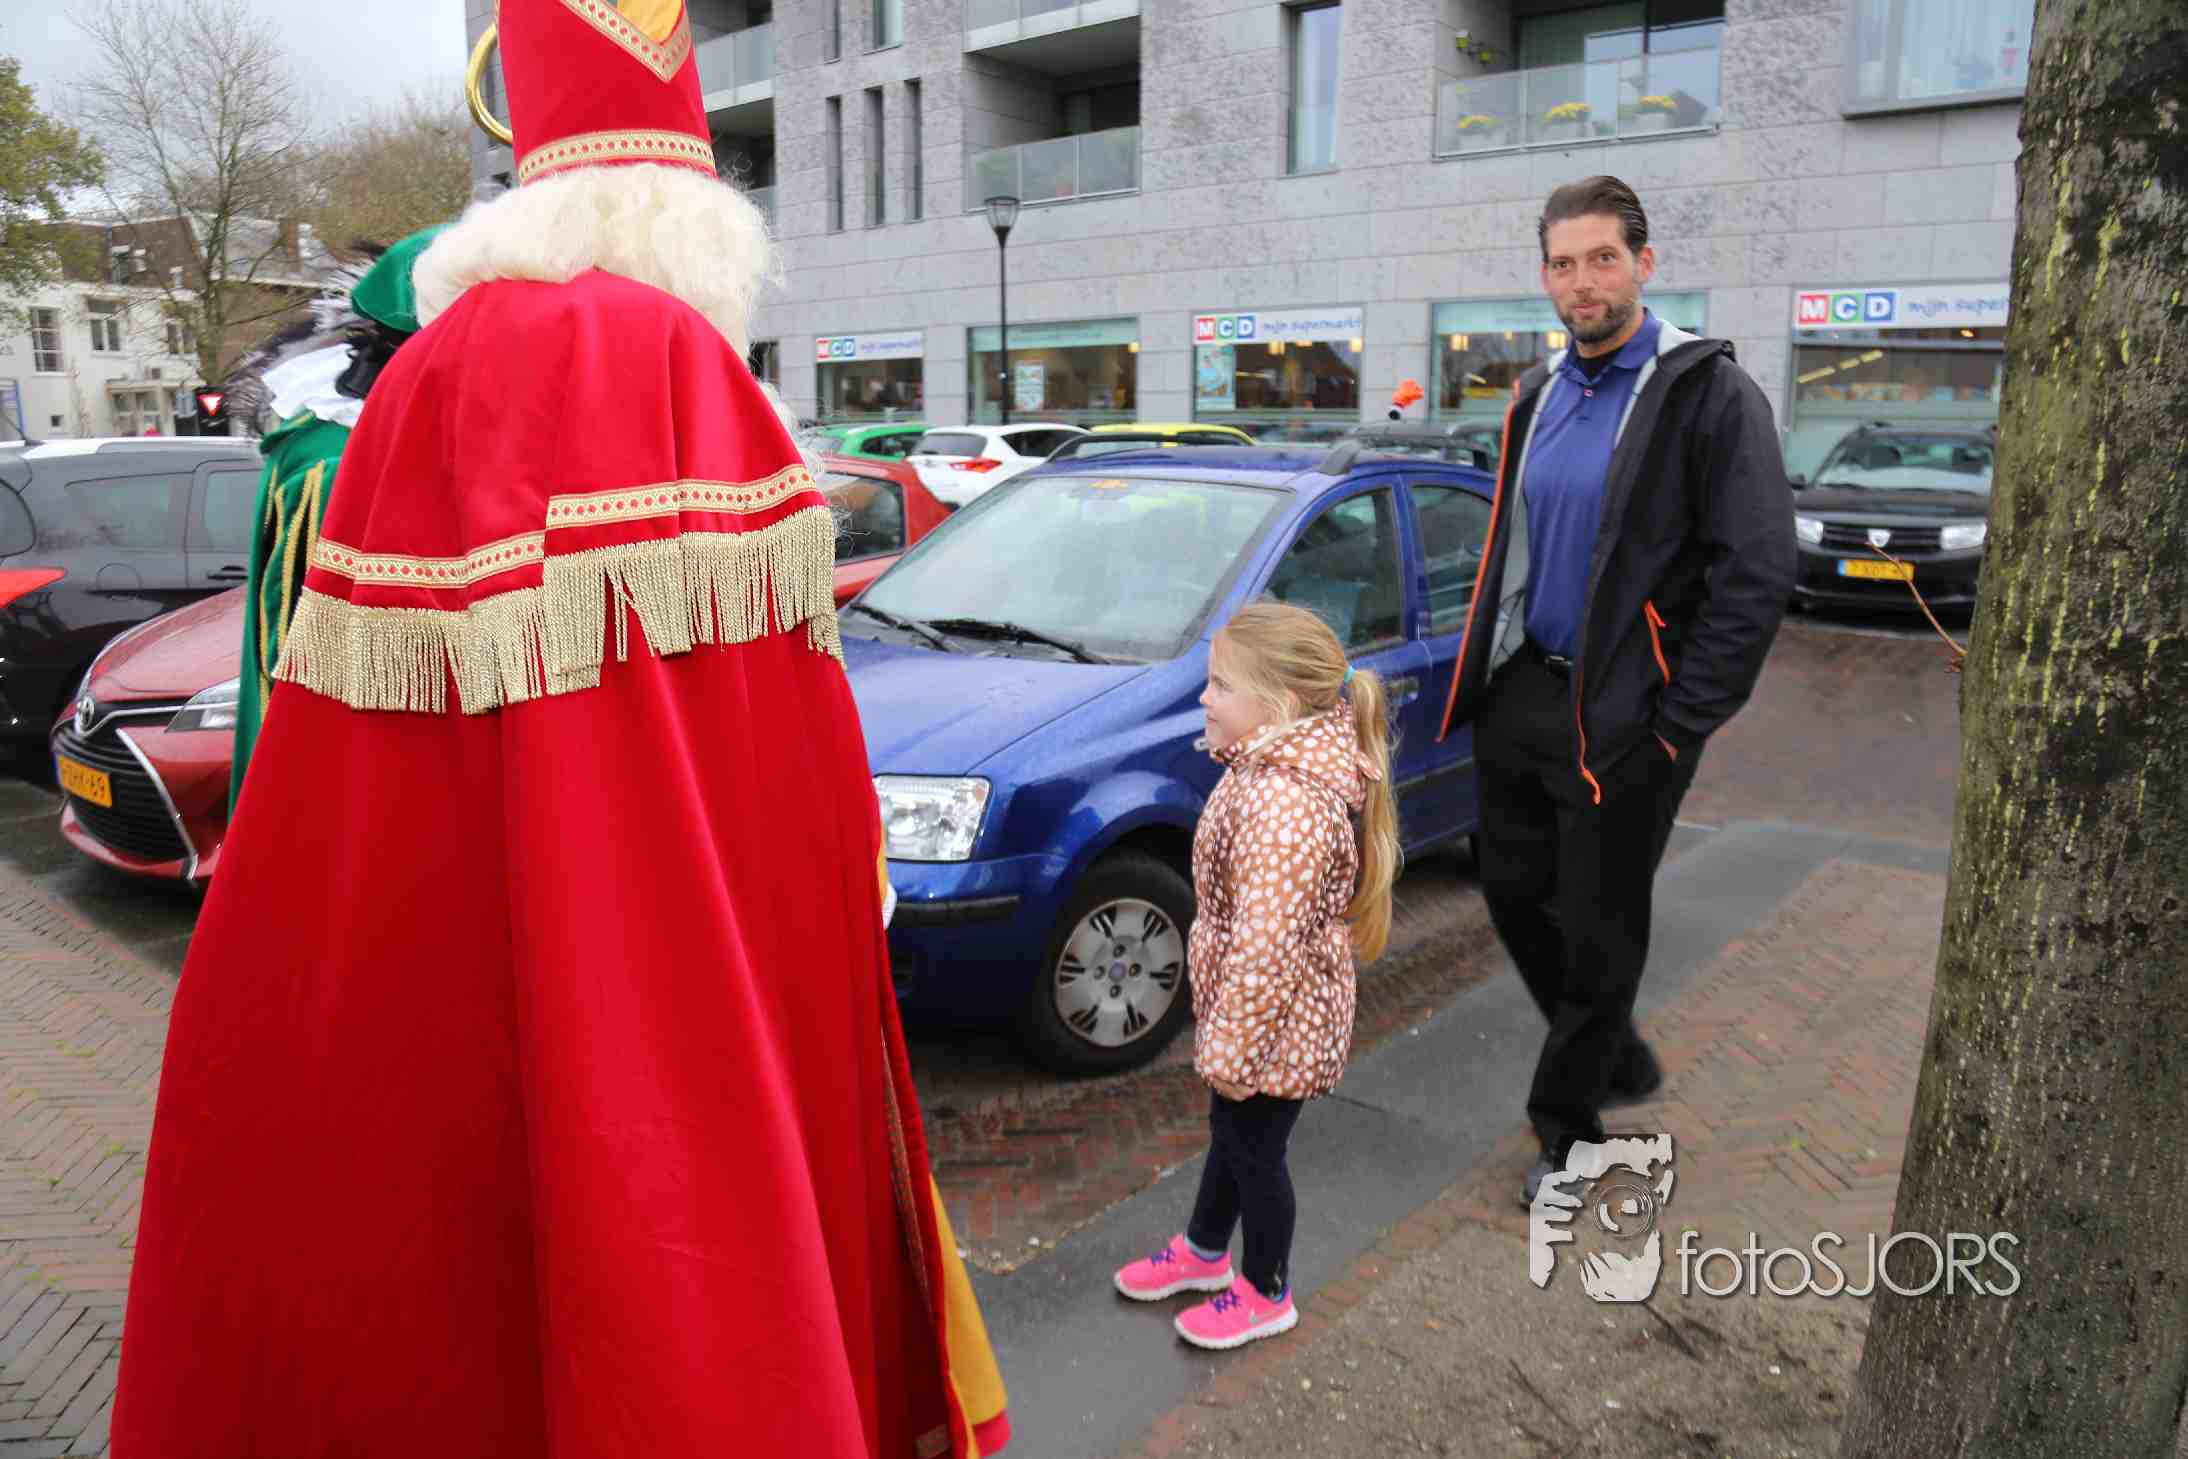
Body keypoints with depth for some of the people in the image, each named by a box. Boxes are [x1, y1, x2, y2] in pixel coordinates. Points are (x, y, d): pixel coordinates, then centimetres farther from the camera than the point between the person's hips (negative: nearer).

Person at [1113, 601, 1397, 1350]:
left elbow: (1264, 944, -33)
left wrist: (1229, 1046, -23)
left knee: (1254, 1149, 12)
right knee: (1230, 1129, 26)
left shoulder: (1281, 802, -34)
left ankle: (1266, 1295, 36)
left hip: (1273, 1024, -9)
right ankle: (1204, 1250, 49)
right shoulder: (1276, 770, -1)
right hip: (1260, 1009, 9)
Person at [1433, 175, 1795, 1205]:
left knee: (1598, 929, 5)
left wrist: (1681, 723, -17)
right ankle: (1617, 1059, 38)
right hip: (1522, 697, 7)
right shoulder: (1537, 396, 11)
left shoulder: (1707, 392, -11)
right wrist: (1488, 673, 12)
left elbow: (1756, 575, -16)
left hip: (1621, 719, -7)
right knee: (1514, 893, 15)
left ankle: (1567, 1122, 25)